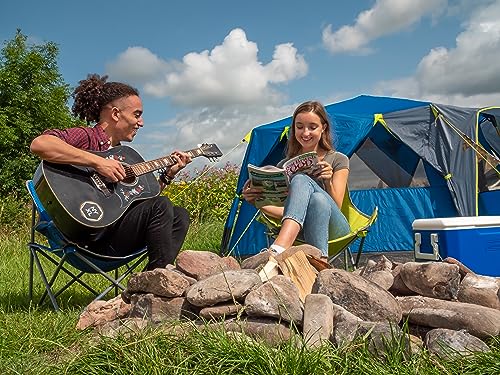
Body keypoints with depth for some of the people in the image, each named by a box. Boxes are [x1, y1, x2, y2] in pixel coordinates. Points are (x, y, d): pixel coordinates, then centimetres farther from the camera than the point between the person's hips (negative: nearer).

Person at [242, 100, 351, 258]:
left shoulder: (338, 160, 13)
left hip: (334, 230, -1)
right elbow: (285, 211, 12)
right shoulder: (284, 166, 19)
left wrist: (328, 183, -15)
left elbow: (336, 207, 4)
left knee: (301, 181, -32)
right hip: (300, 232, 1)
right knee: (301, 181, -31)